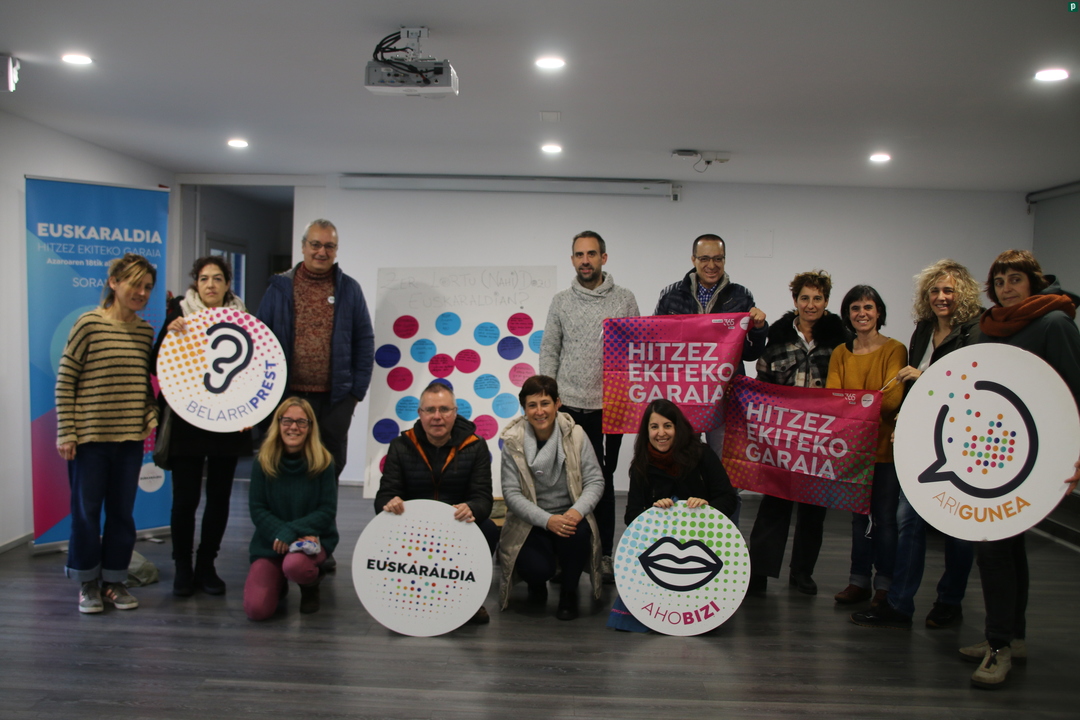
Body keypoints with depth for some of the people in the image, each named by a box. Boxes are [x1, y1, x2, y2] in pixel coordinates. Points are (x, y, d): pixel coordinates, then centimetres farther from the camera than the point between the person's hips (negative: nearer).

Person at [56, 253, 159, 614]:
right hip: (89, 437, -4)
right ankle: (87, 583, 23)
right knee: (86, 511, 7)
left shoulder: (145, 331, 7)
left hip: (130, 437, 4)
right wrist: (66, 433, -9)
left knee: (122, 511, 10)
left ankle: (114, 580, 24)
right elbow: (64, 381, -6)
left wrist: (152, 418, 0)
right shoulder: (89, 323, -8)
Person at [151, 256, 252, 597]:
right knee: (185, 497, -1)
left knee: (219, 496, 6)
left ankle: (206, 565, 20)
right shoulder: (180, 313, 2)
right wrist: (169, 334, -16)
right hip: (186, 423, -2)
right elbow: (156, 365, 0)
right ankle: (182, 567, 16)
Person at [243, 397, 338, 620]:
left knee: (294, 565, -37)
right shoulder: (263, 461, -5)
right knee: (256, 609, -17)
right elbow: (257, 509, -4)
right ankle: (279, 582, 21)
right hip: (270, 542, 2)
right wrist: (279, 533, -21)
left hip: (312, 538, -1)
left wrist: (292, 531, -21)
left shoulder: (323, 462, -8)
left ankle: (312, 584, 2)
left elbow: (327, 511, -9)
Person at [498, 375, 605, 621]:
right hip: (530, 522, -1)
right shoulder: (513, 440, -8)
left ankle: (569, 592, -2)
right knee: (536, 569, -27)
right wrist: (547, 520, -26)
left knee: (578, 532, -33)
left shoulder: (575, 434, -6)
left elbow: (595, 481, -7)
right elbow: (511, 493, -11)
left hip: (569, 516, 1)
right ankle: (538, 582, 17)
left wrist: (577, 511, -28)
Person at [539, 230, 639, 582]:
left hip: (609, 407, -1)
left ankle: (604, 553, 17)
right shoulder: (561, 302, 6)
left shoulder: (625, 299, 3)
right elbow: (549, 351, 7)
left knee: (603, 479, 6)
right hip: (568, 407, 1)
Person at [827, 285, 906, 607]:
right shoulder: (840, 353, 9)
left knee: (885, 516, -1)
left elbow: (893, 399, -18)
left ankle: (885, 584, 10)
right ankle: (859, 580, 20)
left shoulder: (895, 350, -5)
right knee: (858, 515, 12)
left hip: (885, 444, -4)